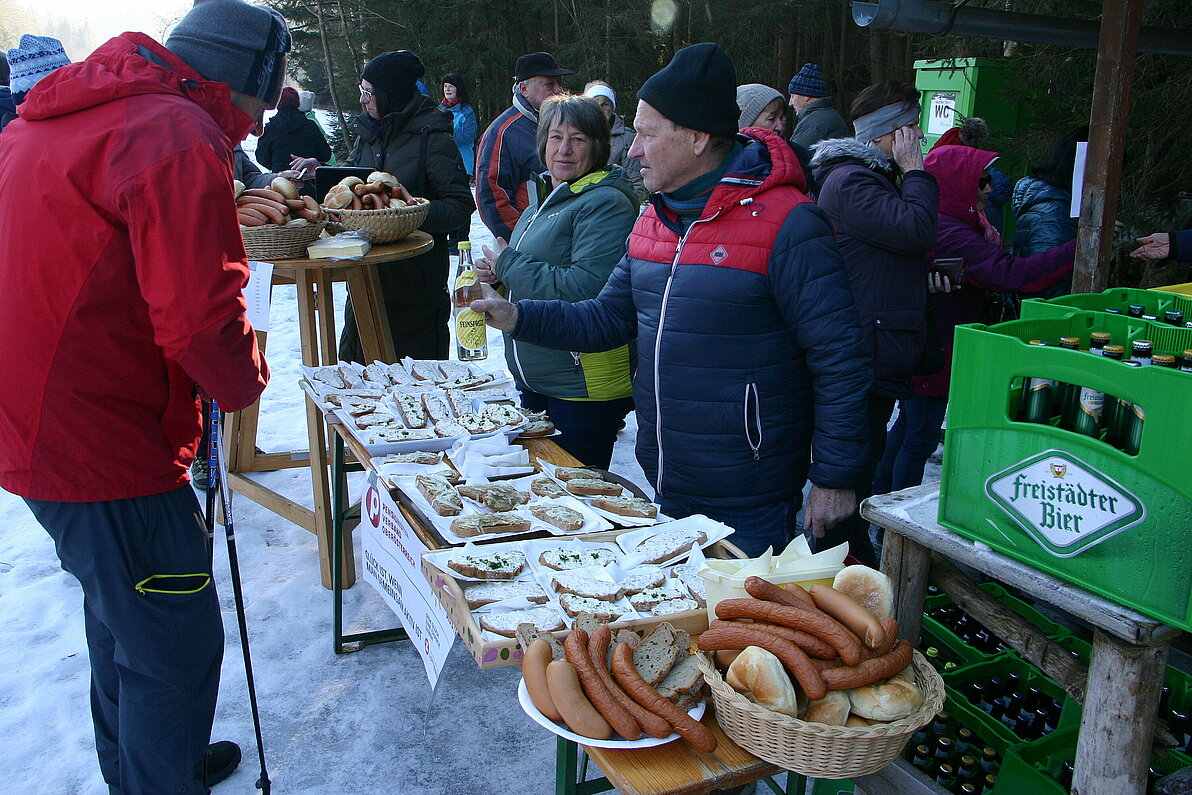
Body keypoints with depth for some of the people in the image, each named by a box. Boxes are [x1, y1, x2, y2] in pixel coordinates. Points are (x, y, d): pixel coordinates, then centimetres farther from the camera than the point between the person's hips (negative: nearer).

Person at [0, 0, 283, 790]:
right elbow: (200, 317, -25)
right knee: (175, 647, 4)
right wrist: (246, 380, -5)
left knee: (123, 621, 26)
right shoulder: (179, 137, -19)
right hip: (104, 448, -10)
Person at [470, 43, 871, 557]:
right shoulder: (654, 220, 7)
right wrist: (518, 317, -1)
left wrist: (835, 479, -14)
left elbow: (840, 360, -16)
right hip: (660, 486, 8)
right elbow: (609, 318, 13)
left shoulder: (786, 225, -18)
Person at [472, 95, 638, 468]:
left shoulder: (605, 203, -17)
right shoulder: (549, 197, 13)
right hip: (532, 377, 10)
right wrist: (498, 273, 2)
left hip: (582, 388, -10)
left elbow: (585, 290, -29)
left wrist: (509, 264, -17)